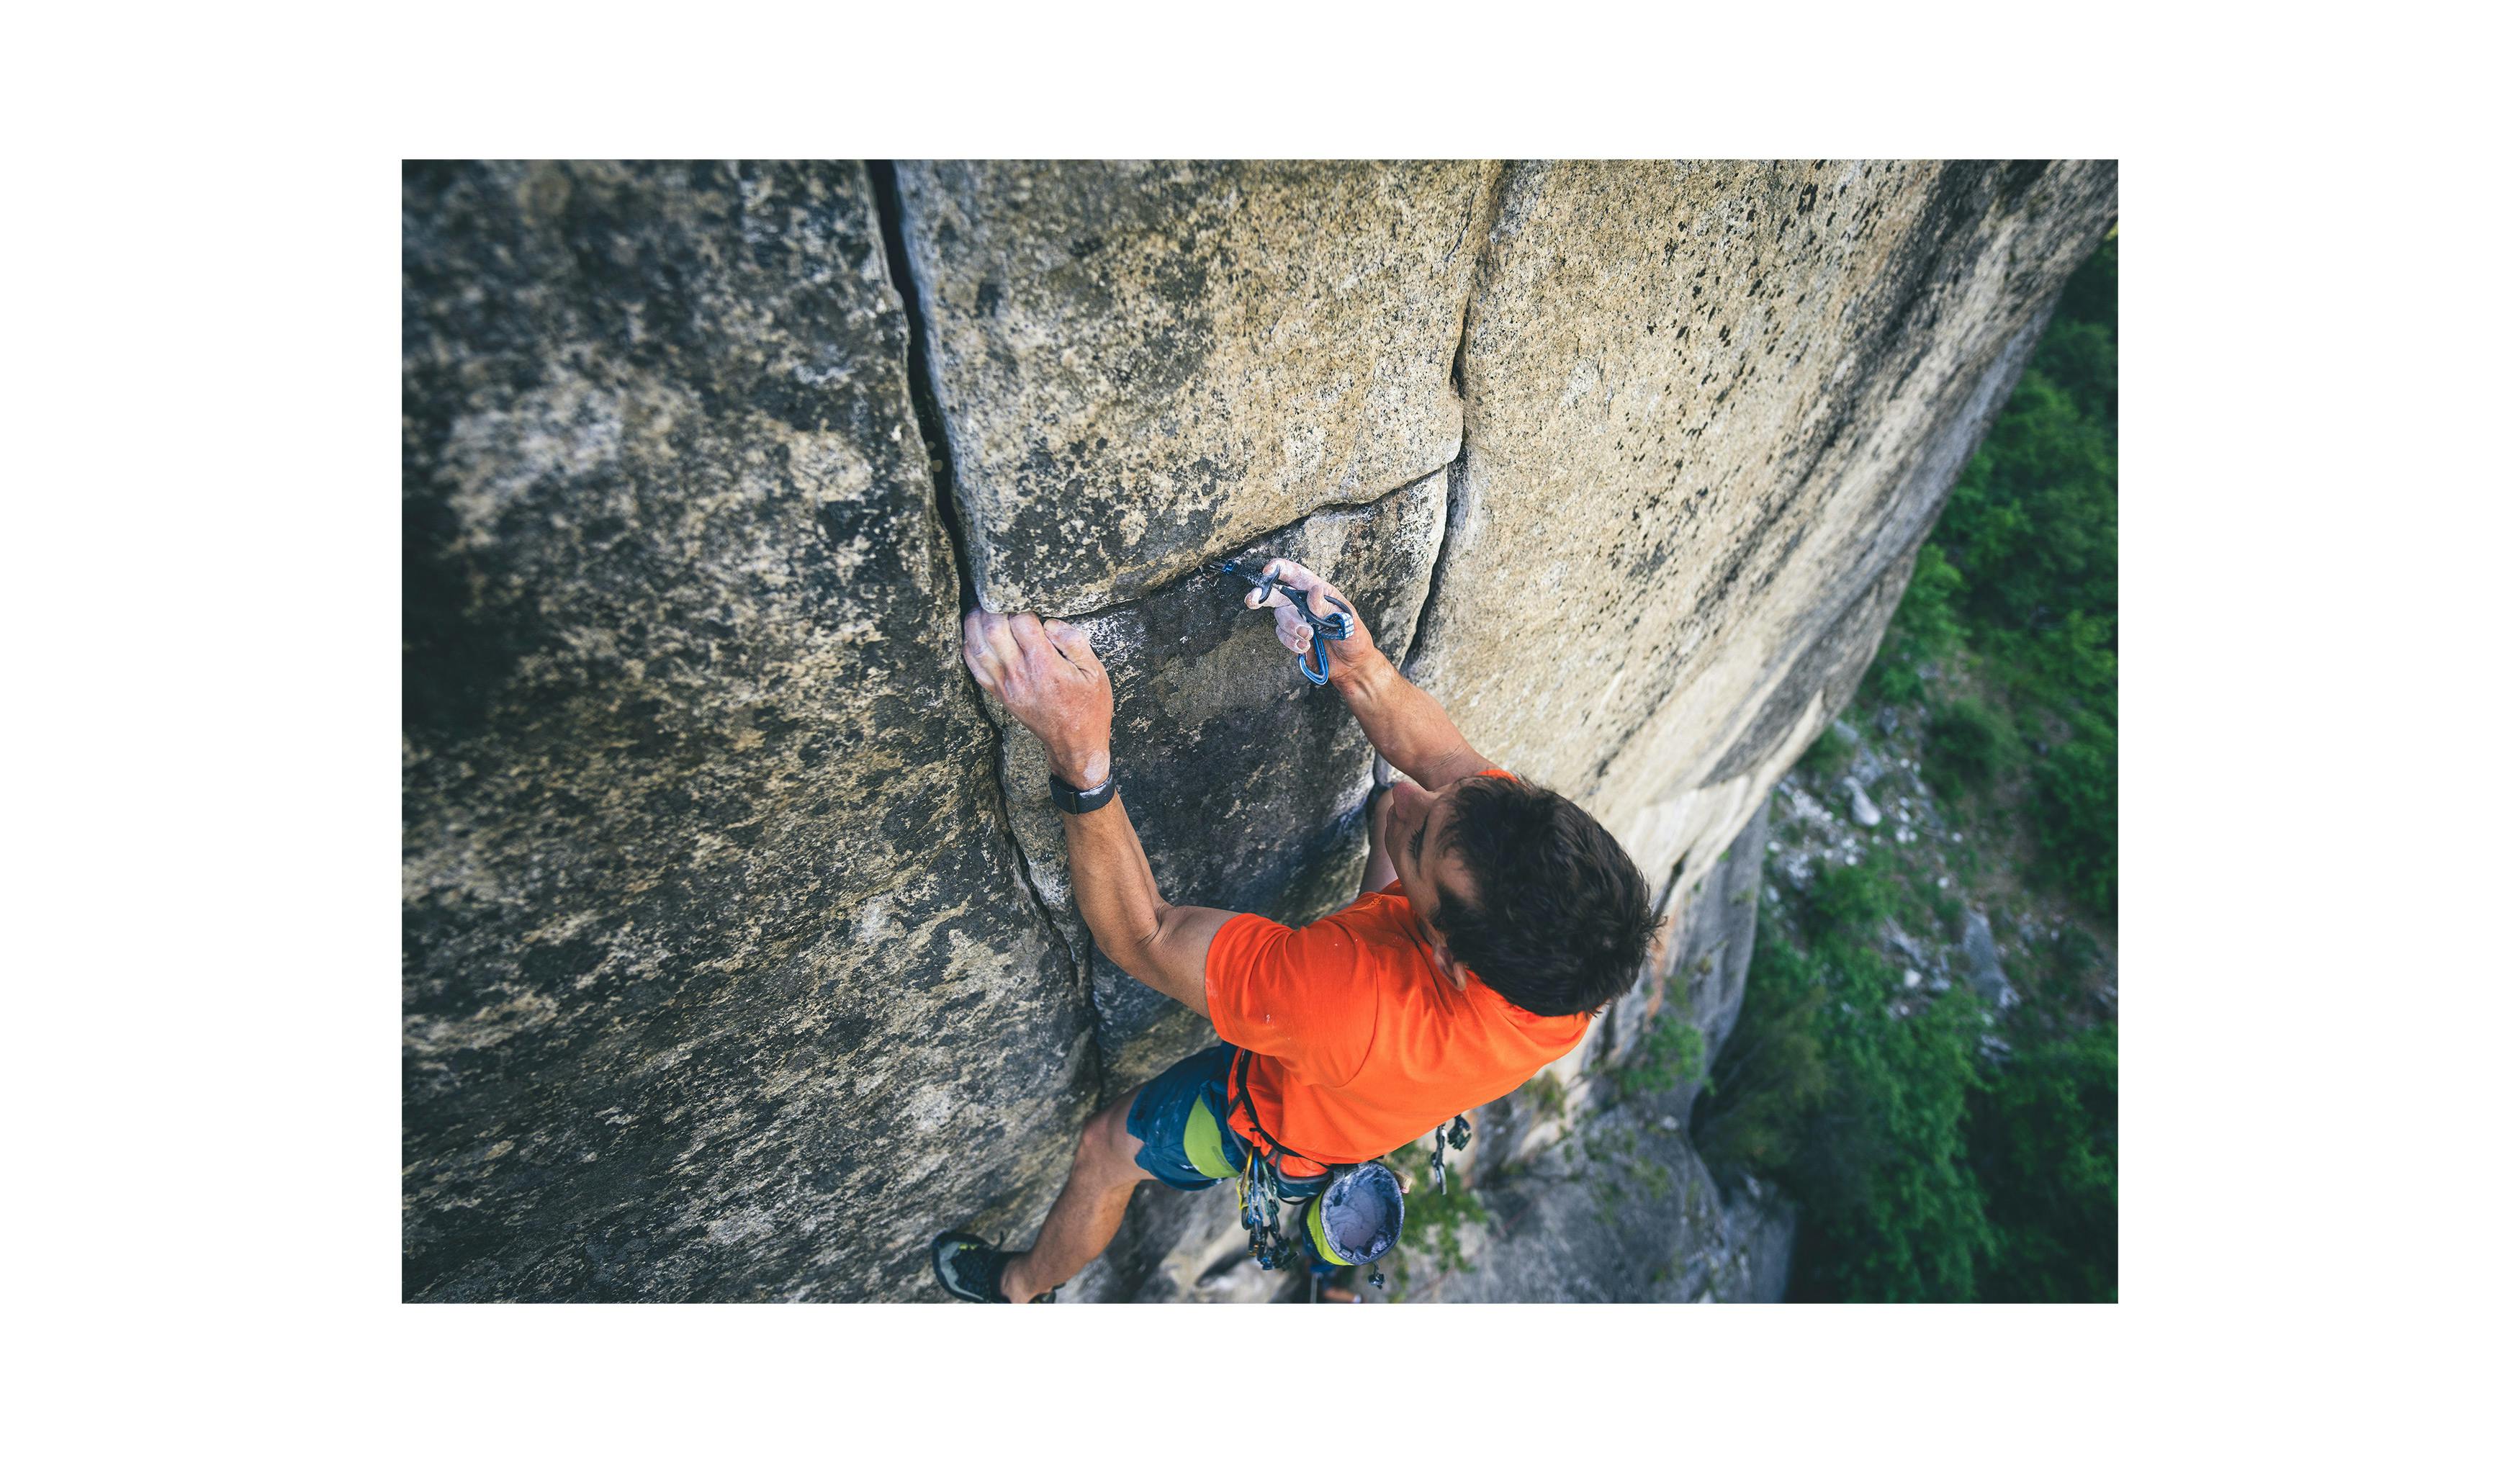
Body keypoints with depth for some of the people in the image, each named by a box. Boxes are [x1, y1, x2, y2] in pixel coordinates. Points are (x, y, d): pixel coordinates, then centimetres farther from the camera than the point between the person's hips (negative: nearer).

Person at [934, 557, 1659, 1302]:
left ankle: (1023, 1282, 54)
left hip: (1297, 1117, -4)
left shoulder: (1351, 1003, -52)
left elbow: (1140, 937, -41)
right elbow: (1444, 757, -20)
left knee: (1109, 1146, 20)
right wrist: (1360, 668, -35)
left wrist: (1081, 754, -51)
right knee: (1388, 802, 15)